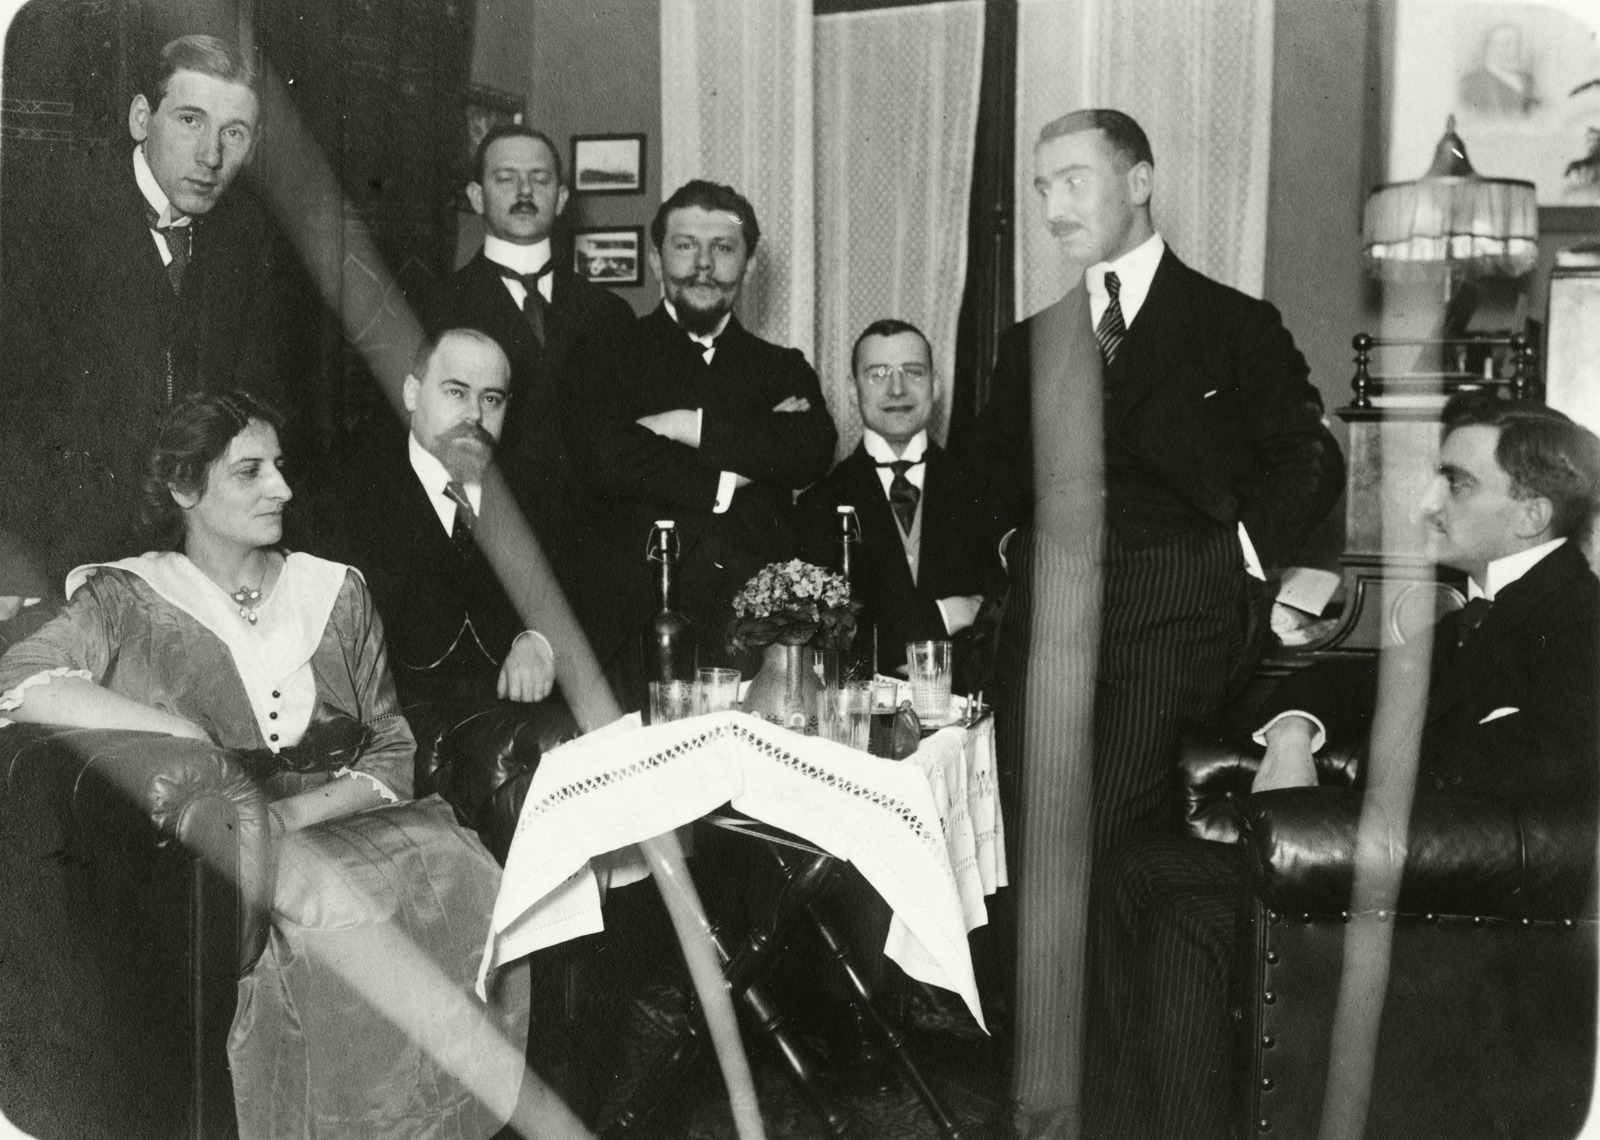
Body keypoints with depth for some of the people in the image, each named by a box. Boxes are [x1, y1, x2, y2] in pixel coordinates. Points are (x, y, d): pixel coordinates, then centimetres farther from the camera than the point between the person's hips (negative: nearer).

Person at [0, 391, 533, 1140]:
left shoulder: (335, 593, 13)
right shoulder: (130, 600, 6)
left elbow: (391, 755, 10)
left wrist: (293, 811, -9)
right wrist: (178, 730, -18)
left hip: (344, 828, 3)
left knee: (458, 882, -28)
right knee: (339, 903, -34)